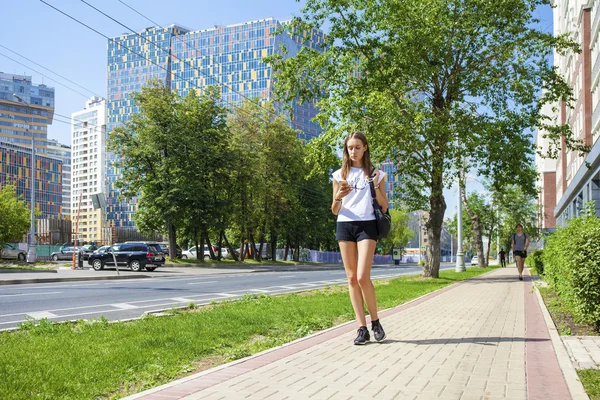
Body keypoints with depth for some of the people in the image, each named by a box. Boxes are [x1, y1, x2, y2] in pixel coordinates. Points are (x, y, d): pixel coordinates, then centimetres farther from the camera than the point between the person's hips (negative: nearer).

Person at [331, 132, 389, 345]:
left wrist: (376, 186, -8)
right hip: (344, 225, 3)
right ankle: (362, 328, 4)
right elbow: (334, 211, 11)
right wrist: (338, 196, -10)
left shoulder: (375, 173, 9)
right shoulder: (340, 175, 12)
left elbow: (384, 207, 7)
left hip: (367, 225, -2)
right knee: (351, 278, 0)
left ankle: (375, 321, 7)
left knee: (363, 277, -14)